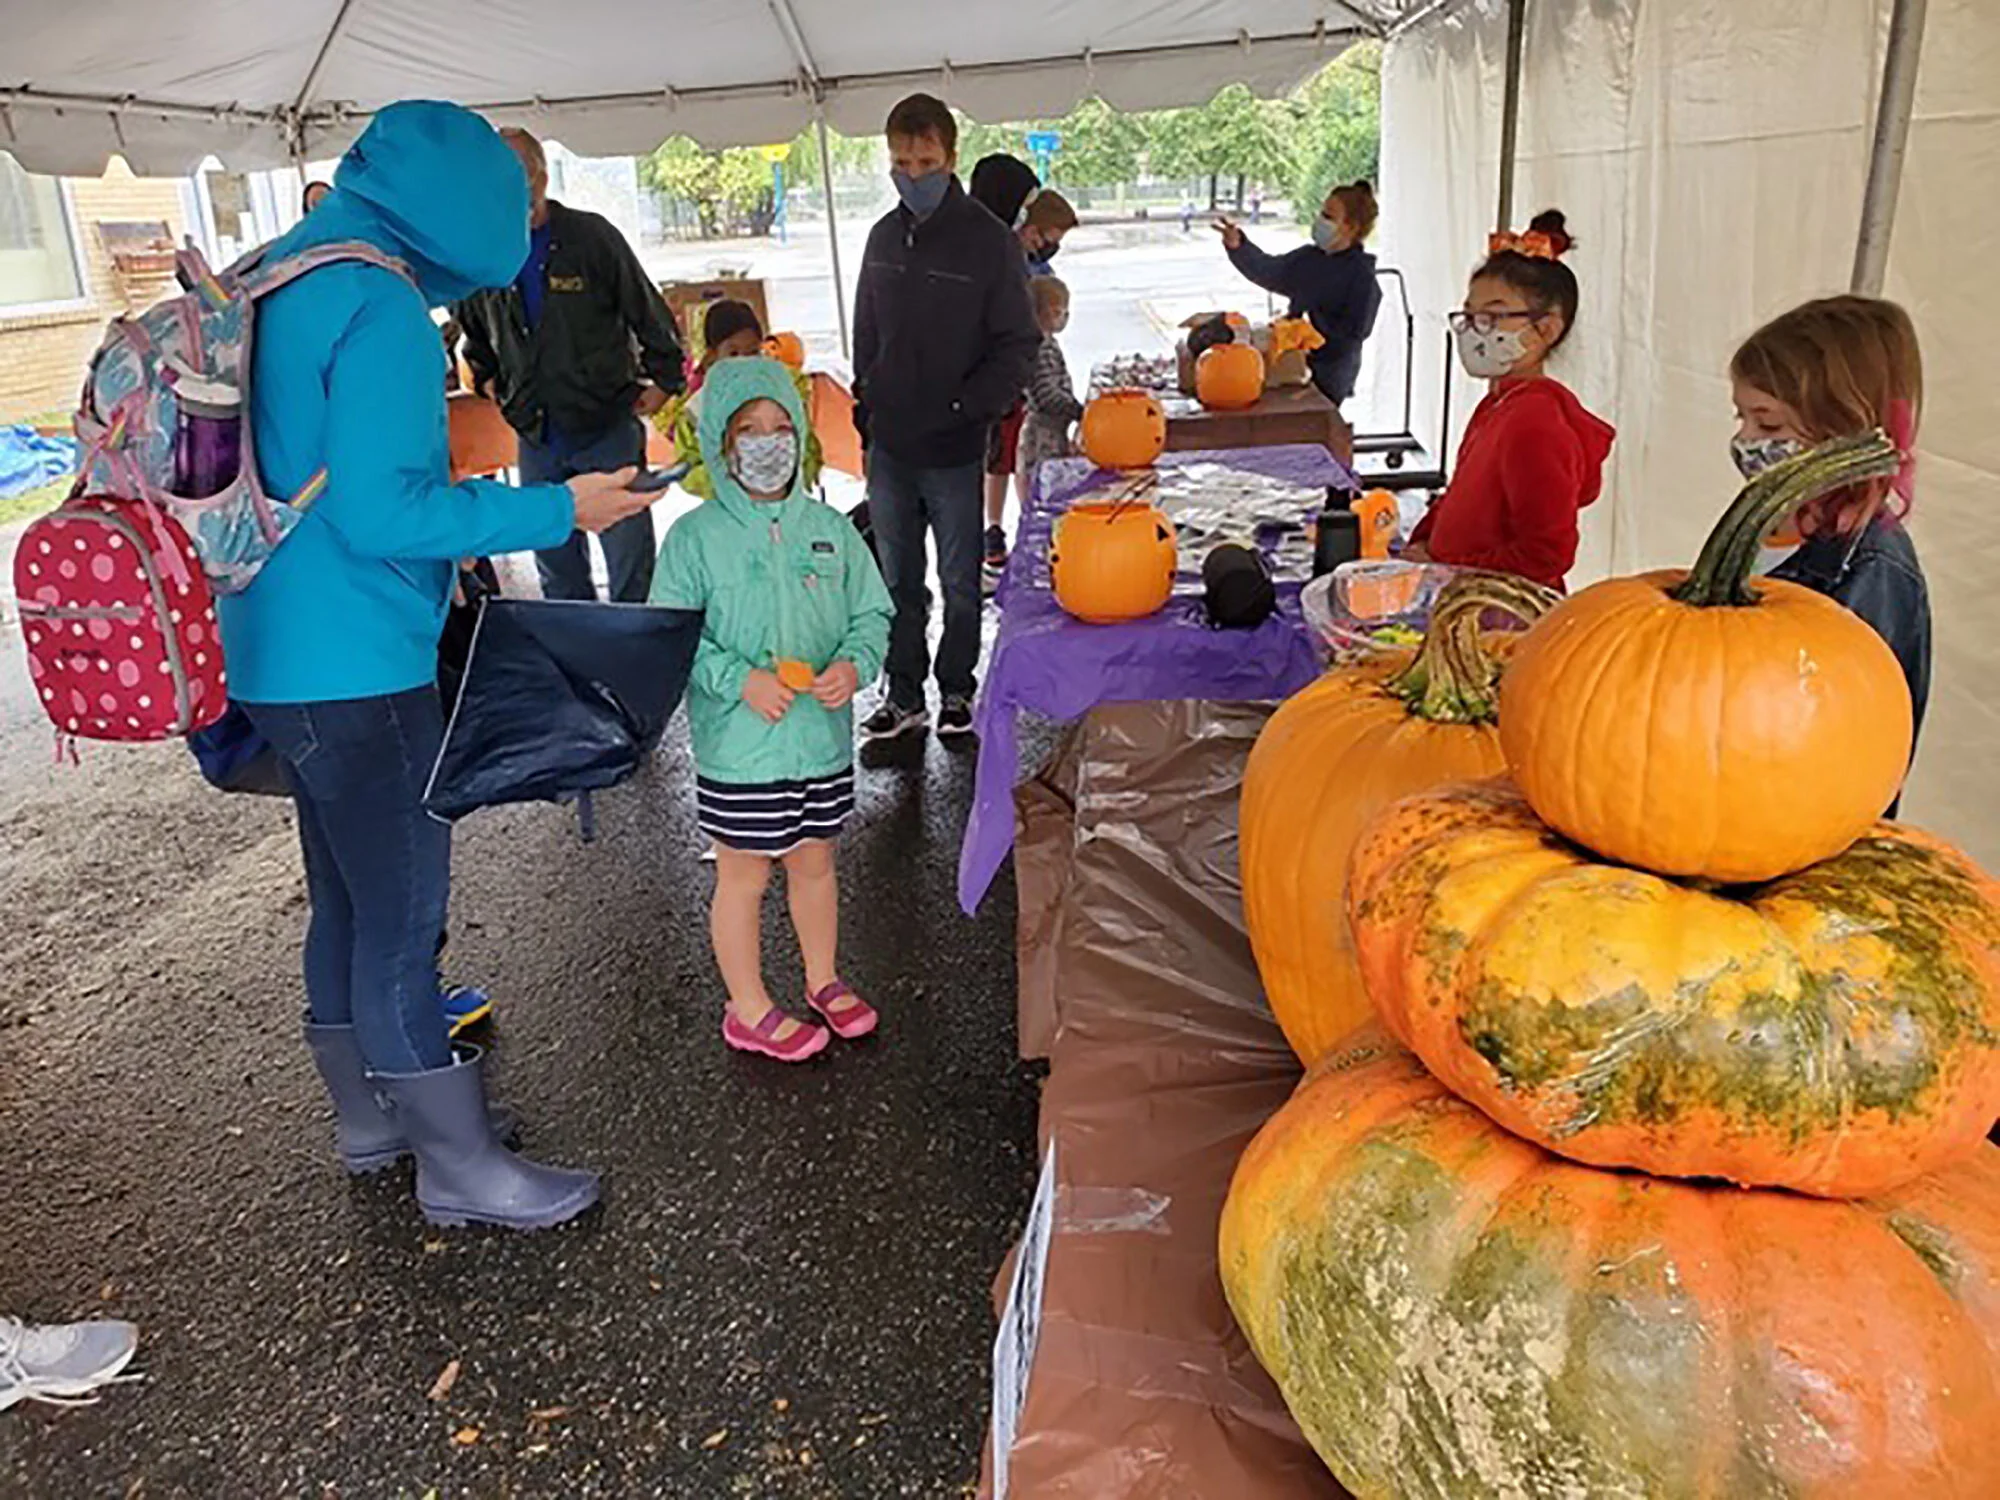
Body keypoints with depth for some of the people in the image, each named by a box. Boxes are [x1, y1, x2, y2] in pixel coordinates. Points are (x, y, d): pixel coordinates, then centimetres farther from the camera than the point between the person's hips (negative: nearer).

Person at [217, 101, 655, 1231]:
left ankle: (369, 1116, 35)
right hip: (355, 669, -10)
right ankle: (460, 1168, 15)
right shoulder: (381, 308, -18)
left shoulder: (274, 280, 13)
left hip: (280, 657, 10)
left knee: (346, 903, 19)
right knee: (403, 919, 1)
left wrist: (460, 498, 22)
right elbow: (379, 510, -23)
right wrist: (555, 508, -16)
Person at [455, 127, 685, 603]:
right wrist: (487, 379, 18)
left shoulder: (591, 236, -5)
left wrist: (664, 380, 1)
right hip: (535, 435, 4)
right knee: (556, 567, 13)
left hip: (609, 426, -4)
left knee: (630, 560, -1)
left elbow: (648, 311, 1)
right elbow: (471, 325, 25)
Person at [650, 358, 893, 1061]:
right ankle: (749, 1010, 28)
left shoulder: (828, 527, 2)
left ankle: (823, 981, 42)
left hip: (824, 737, 4)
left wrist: (854, 663, -12)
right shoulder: (695, 536, -9)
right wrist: (740, 680, -21)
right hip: (738, 746, -4)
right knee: (743, 875, 9)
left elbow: (872, 613, 8)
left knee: (815, 862, 20)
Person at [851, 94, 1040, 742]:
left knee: (960, 580, 9)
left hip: (955, 447, -4)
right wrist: (866, 405, 10)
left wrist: (966, 408, -16)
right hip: (888, 445, 5)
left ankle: (956, 690, 26)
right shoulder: (884, 237, 9)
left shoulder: (988, 240, -7)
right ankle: (904, 695, 23)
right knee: (898, 580, 11)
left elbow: (1018, 345, -7)